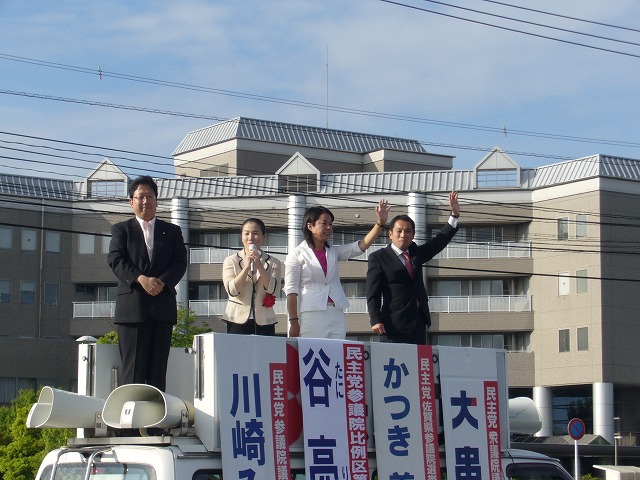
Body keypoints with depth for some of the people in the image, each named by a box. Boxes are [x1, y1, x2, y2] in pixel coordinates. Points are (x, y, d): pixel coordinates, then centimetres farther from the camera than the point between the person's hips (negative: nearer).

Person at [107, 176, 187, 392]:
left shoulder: (172, 231, 17)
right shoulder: (121, 230, 11)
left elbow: (180, 262, 5)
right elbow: (116, 260, -4)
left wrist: (162, 281, -14)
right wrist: (141, 279, -19)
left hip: (163, 307, 2)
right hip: (132, 306, -2)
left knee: (158, 369, 2)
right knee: (133, 368, -5)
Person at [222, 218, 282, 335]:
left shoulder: (273, 262, 10)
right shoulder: (231, 261, 7)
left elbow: (272, 289, -6)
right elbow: (231, 290, -7)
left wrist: (259, 266, -15)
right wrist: (247, 267, -15)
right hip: (238, 321, -1)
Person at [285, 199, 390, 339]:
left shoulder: (333, 252, 16)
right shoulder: (297, 254, 1)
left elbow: (360, 246, 4)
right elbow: (291, 290, -3)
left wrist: (380, 223, -7)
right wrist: (293, 321, -9)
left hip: (337, 314, 5)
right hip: (311, 315, -5)